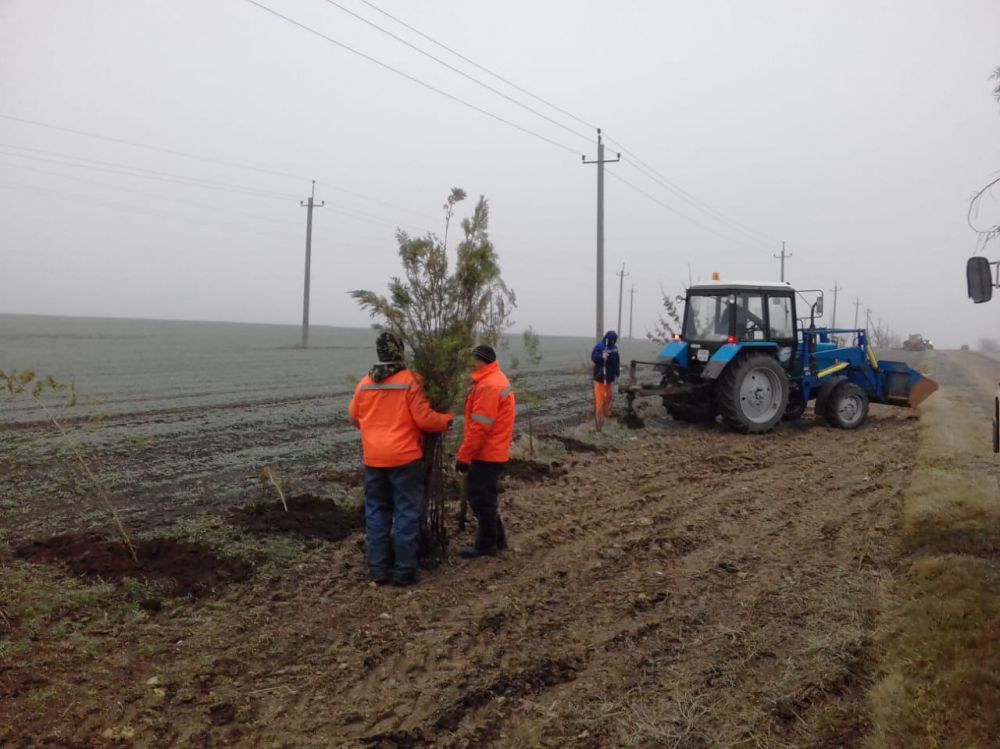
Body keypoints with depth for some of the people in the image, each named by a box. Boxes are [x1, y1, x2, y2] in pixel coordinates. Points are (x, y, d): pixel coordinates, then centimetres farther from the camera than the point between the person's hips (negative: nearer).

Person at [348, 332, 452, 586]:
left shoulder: (364, 384, 4)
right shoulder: (409, 381, -10)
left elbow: (354, 418, 16)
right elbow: (424, 419, -13)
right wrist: (447, 420, 5)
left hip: (373, 459, 4)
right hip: (404, 458, -4)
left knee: (377, 512, 14)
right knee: (406, 513, 4)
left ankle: (378, 569, 17)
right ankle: (403, 571, 6)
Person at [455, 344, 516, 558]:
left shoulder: (489, 386, -20)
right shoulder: (497, 380, 13)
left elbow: (479, 427, -24)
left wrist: (463, 456, -19)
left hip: (486, 454, -10)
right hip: (493, 452, 10)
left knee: (482, 498, 1)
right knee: (482, 496, 18)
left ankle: (487, 545, 12)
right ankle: (497, 539, 27)